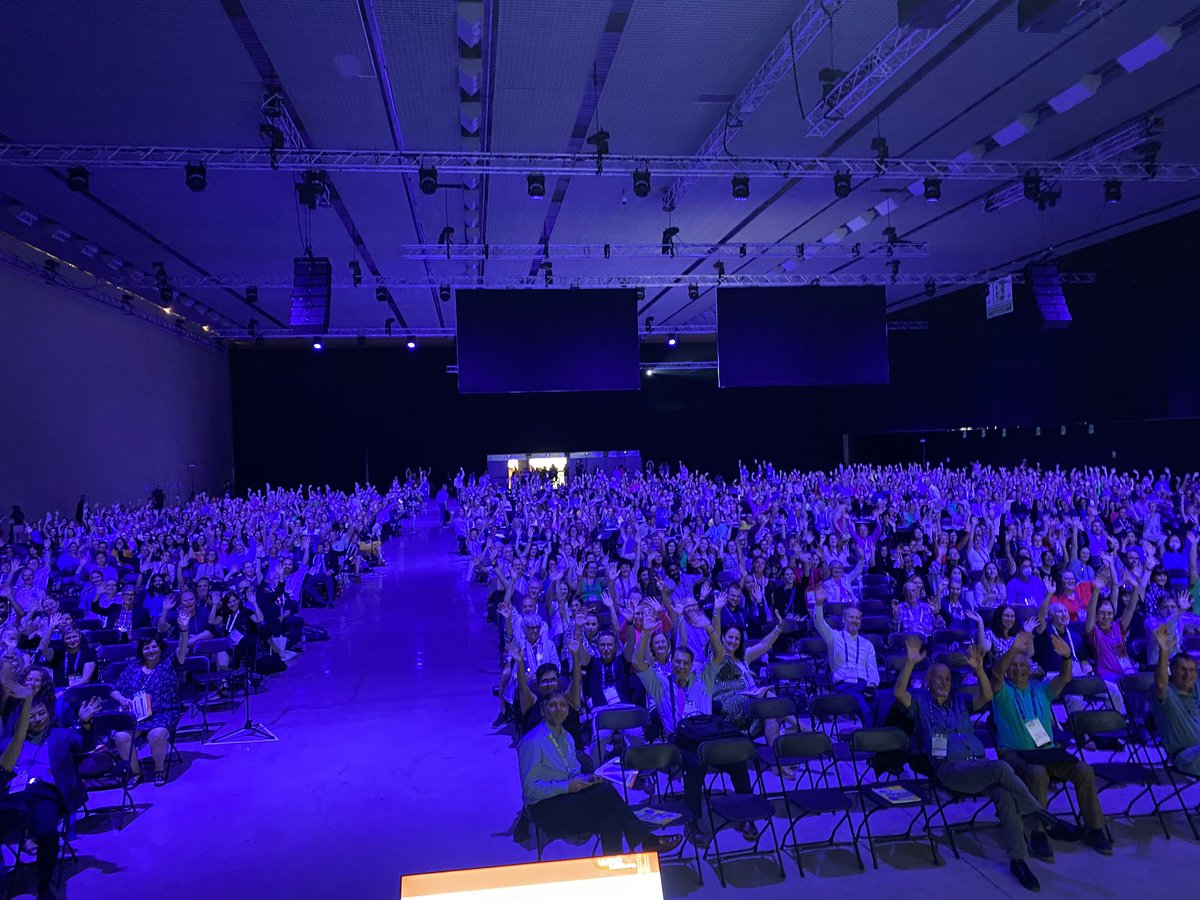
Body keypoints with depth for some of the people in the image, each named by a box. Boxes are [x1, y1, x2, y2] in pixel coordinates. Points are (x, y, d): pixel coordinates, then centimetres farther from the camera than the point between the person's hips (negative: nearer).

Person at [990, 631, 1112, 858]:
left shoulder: (1041, 689, 16)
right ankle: (1038, 836, -26)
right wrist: (1014, 649, -37)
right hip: (1015, 753, -5)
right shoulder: (1003, 692, 3)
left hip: (1047, 751, 5)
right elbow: (996, 674, -21)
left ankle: (1094, 829, -2)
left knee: (1084, 771, -18)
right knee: (1038, 773, -35)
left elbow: (1064, 678, -2)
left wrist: (1067, 656, -24)